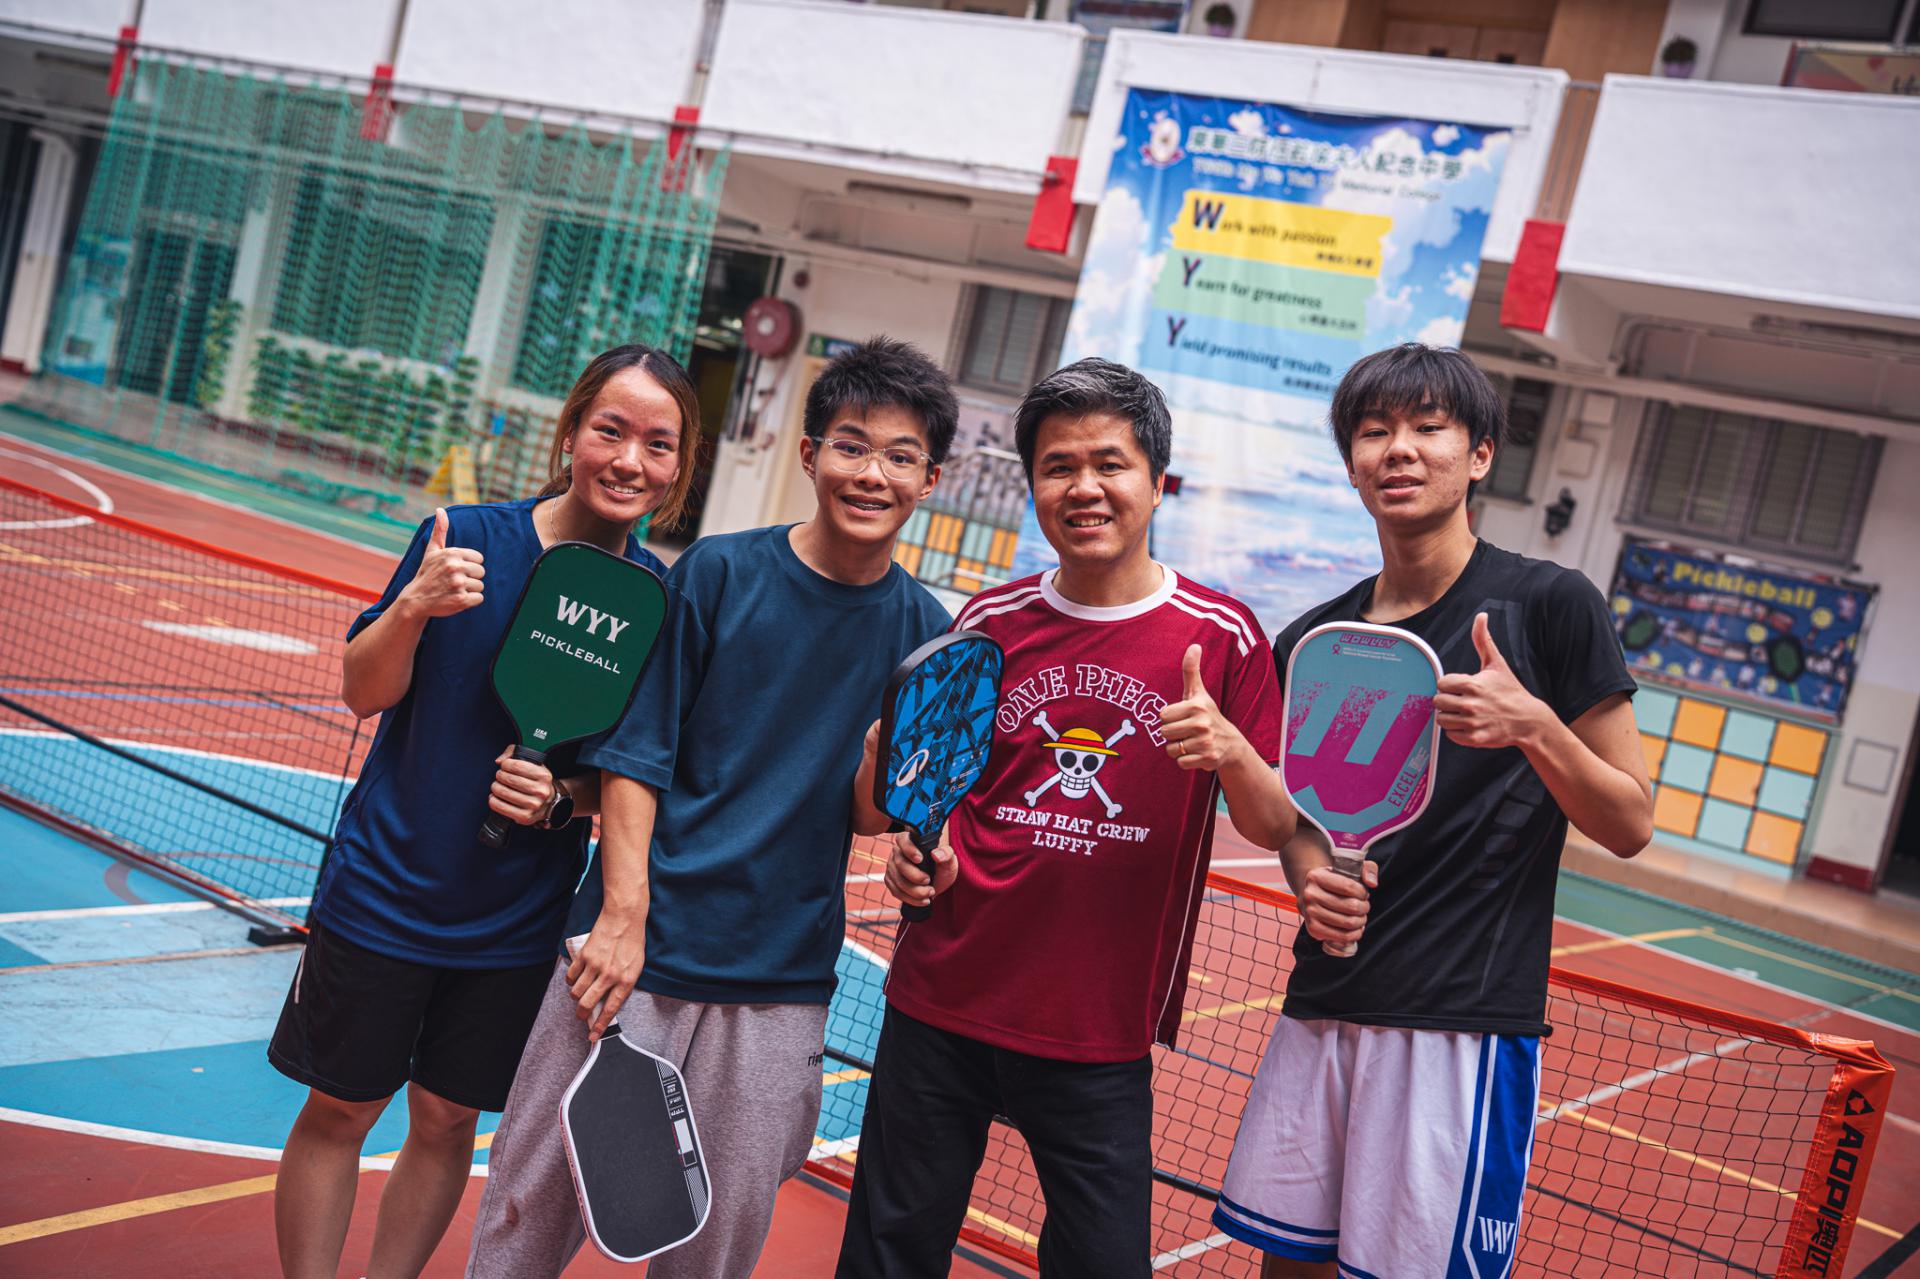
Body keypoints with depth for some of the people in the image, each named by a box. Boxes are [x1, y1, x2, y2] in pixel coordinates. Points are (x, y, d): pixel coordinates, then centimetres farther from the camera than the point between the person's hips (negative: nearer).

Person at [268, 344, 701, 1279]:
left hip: (517, 920, 1)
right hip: (385, 888, -1)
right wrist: (413, 608, -24)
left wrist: (565, 798, -19)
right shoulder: (465, 538, -10)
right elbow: (362, 694, -6)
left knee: (446, 1121, 14)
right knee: (340, 1108, 10)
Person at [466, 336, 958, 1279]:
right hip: (635, 952, -1)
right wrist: (623, 914, -11)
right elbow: (635, 751, -4)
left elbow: (868, 821, 7)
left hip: (778, 985, 2)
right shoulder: (717, 572, -3)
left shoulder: (922, 631, 2)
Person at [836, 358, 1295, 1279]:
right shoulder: (990, 623, 3)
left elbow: (1274, 829, -4)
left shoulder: (1221, 636, -4)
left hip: (1099, 1035, -2)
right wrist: (916, 850, -5)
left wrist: (1231, 752, -23)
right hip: (941, 1007, 2)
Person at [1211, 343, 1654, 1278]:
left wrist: (1534, 725, -21)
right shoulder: (1310, 642, 8)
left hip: (1466, 1019, -4)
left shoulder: (1549, 605, -5)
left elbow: (1630, 826, -3)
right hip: (1322, 1004, 5)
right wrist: (1312, 881, -4)